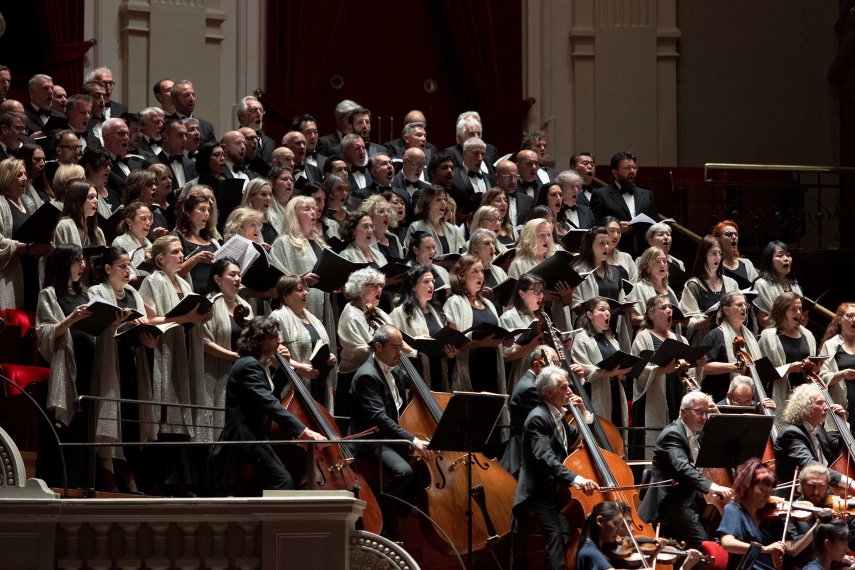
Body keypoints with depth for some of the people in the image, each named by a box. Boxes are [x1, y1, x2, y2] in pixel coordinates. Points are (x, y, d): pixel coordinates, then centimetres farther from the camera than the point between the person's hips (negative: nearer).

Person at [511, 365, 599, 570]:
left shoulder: (558, 416, 14)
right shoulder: (538, 418, -16)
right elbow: (545, 458, -30)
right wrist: (576, 479, -41)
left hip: (556, 490, 10)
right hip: (540, 494, -10)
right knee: (557, 533, -26)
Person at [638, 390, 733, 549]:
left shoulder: (699, 434, 17)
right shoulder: (672, 434, -13)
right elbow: (682, 467, -31)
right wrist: (711, 486, -45)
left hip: (693, 498, 9)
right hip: (673, 501, -9)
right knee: (702, 542, -28)